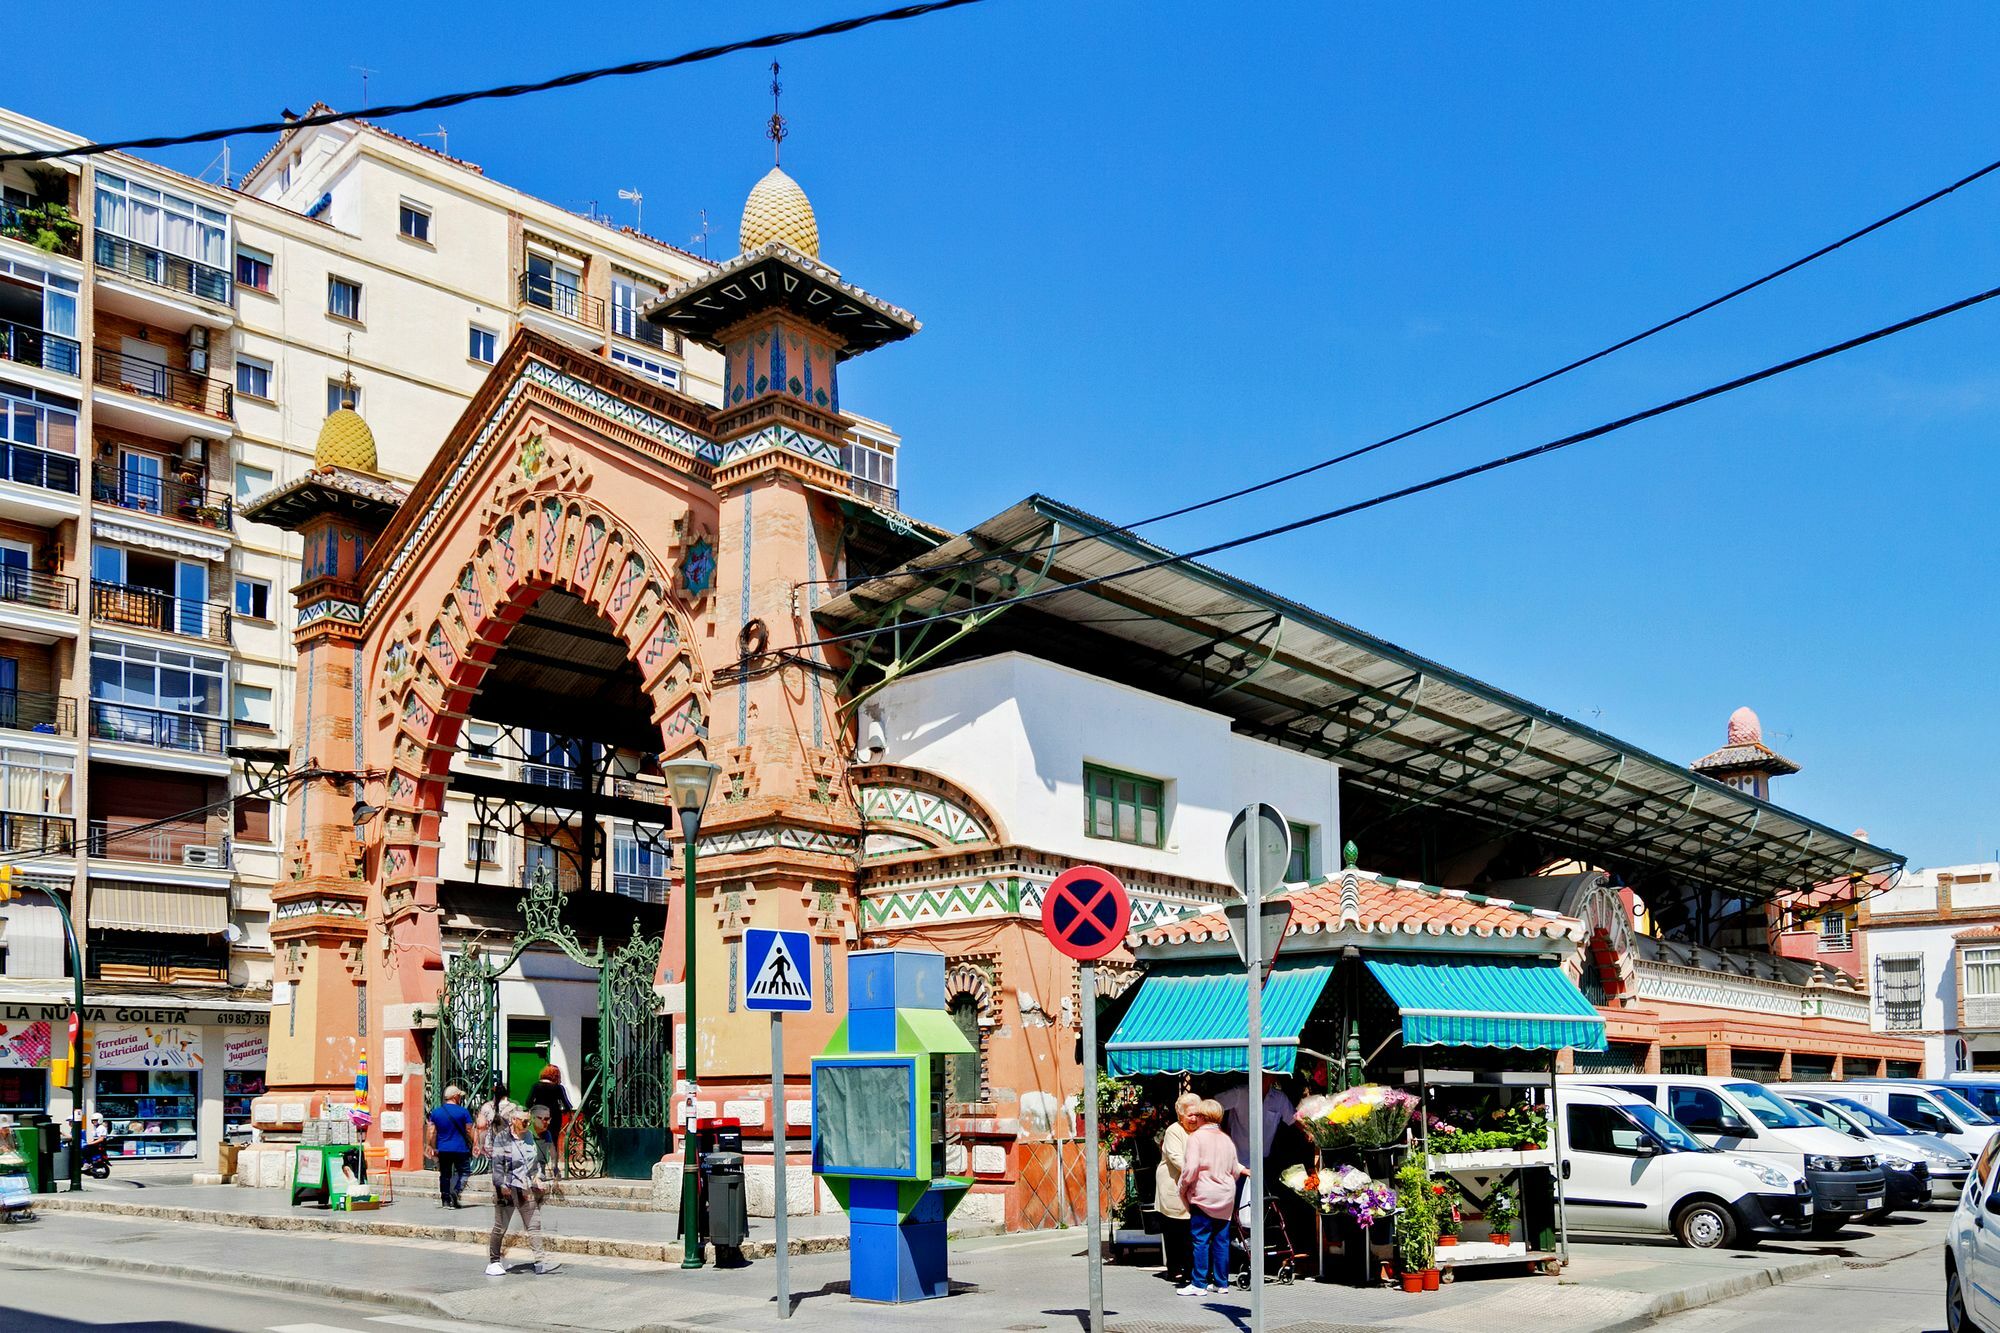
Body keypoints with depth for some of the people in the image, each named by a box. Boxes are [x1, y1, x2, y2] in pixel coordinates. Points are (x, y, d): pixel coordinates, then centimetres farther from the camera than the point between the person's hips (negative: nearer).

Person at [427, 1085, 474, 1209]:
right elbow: (469, 1131, -6)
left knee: (445, 1174, 11)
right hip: (460, 1149, -4)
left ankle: (445, 1200, 9)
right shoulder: (463, 1112, -7)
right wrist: (472, 1145, 6)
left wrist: (433, 1148, 8)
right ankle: (456, 1190, -13)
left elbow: (432, 1132, 1)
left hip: (443, 1150, 4)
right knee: (464, 1171, 8)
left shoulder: (436, 1112, 3)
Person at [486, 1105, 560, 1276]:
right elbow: (497, 1164, -12)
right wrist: (502, 1185, -18)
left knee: (534, 1224, 1)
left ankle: (540, 1261, 2)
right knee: (500, 1227, 2)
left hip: (526, 1188, 6)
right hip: (507, 1189, -5)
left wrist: (537, 1176, 12)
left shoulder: (529, 1135, 10)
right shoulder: (502, 1138, -8)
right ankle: (493, 1262, 15)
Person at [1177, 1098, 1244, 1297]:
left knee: (1200, 1241, -2)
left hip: (1203, 1195, -6)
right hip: (1226, 1197, 6)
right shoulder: (1227, 1139, 11)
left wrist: (1183, 1188, -3)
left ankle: (1199, 1284, -2)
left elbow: (1191, 1169, -16)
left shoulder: (1196, 1137, -8)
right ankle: (1221, 1283, 13)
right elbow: (1235, 1170, 15)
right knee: (1221, 1241, 10)